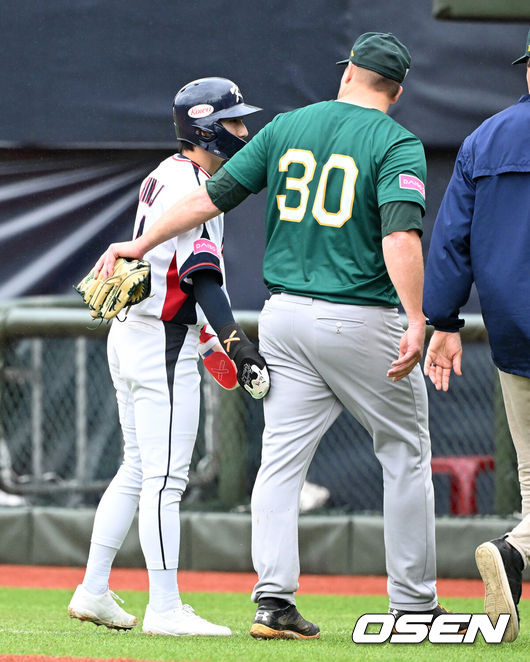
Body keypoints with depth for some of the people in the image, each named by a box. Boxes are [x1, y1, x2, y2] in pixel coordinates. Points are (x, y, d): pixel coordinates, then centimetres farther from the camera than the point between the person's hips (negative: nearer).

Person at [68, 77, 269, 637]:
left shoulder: (165, 176, 15)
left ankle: (93, 592, 18)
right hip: (162, 345, -10)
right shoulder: (194, 189, -16)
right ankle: (164, 608, -10)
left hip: (130, 335, 10)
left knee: (136, 470, 16)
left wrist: (203, 335, 25)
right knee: (164, 478, -9)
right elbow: (202, 277, -24)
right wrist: (238, 345, -31)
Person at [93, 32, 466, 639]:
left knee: (282, 459, 4)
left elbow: (212, 195, 7)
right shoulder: (398, 145, -7)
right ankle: (412, 605, 11)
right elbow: (401, 235, -22)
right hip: (361, 320, -4)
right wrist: (416, 324, -27)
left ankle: (274, 600, -7)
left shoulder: (288, 127, 8)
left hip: (285, 316, 4)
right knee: (405, 453, 9)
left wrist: (139, 245, 16)